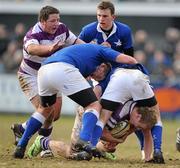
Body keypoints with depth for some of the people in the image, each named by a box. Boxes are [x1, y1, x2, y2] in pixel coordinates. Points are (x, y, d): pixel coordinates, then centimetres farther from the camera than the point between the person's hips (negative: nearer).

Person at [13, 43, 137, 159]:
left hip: (43, 71, 8)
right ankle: (84, 140, -24)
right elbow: (128, 60, 10)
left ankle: (21, 146, 30)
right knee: (94, 106, 1)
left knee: (45, 109, 33)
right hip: (62, 70, -8)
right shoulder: (100, 50, 21)